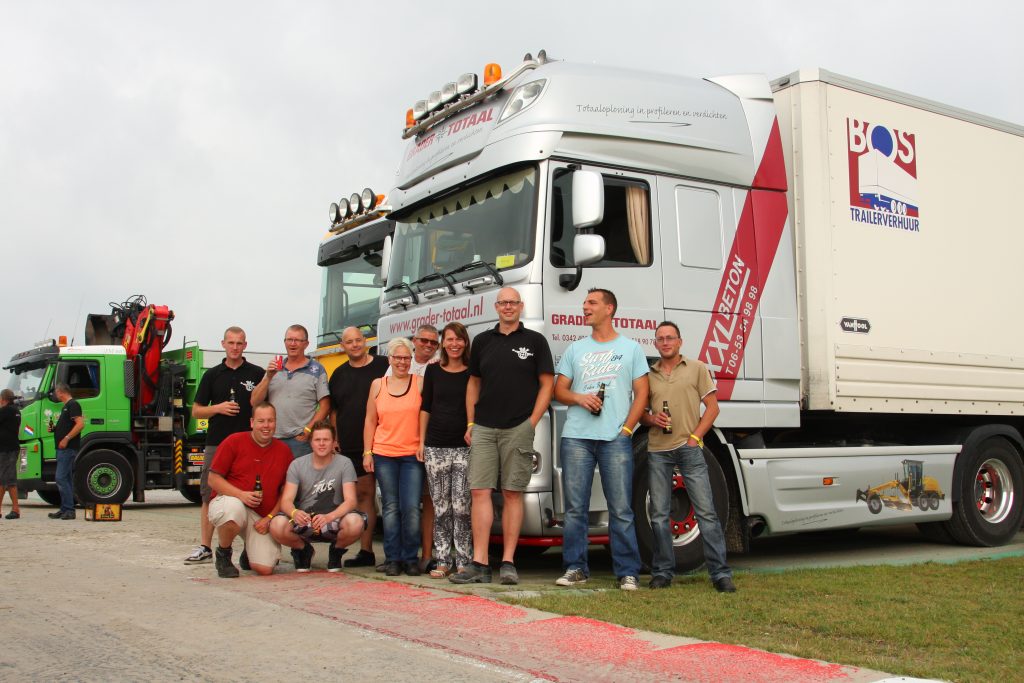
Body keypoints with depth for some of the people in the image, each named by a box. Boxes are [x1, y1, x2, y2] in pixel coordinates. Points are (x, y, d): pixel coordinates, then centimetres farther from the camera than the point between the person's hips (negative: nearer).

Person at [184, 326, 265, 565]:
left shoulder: (257, 374, 6)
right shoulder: (212, 375, 11)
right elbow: (196, 411, 11)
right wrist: (218, 408, -8)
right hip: (217, 443, 2)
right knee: (209, 496, 4)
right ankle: (205, 547, 12)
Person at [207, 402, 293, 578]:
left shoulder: (284, 451, 7)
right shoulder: (234, 442, -3)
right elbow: (213, 479, -4)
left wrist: (270, 518, -3)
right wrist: (241, 495, -19)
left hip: (262, 517, 3)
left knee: (264, 569, -14)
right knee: (233, 509, -42)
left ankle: (249, 552, 27)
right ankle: (222, 554, -9)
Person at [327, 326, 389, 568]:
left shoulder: (384, 366, 1)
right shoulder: (339, 375, 15)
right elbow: (334, 410, 21)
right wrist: (336, 439, 12)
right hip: (351, 448, 5)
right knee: (363, 495, 8)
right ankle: (365, 551, 13)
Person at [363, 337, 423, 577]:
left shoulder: (420, 383, 4)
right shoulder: (378, 385, 11)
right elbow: (370, 421, 12)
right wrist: (367, 452, 6)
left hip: (412, 455, -2)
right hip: (384, 454, 2)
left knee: (411, 508, -7)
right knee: (390, 507, 5)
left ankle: (410, 558, 4)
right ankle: (392, 558, 11)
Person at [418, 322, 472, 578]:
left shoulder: (473, 373, 4)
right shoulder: (433, 371, 10)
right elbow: (425, 408, 11)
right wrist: (421, 441, 6)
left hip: (465, 447, -2)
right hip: (436, 447, 2)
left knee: (462, 507, -6)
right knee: (441, 507, 5)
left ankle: (464, 561, 1)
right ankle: (442, 560, 11)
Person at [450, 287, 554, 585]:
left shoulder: (535, 340, 5)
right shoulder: (482, 341, 14)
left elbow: (547, 384, 3)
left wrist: (532, 423, -6)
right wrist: (470, 423, 10)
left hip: (518, 428, -3)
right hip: (483, 428, 3)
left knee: (512, 493, 1)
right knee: (479, 491, -4)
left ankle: (508, 563, 6)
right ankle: (479, 564, -2)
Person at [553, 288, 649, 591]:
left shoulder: (630, 348, 11)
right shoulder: (575, 349, 17)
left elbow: (641, 393, 6)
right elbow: (559, 390, 14)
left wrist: (627, 429, -5)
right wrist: (579, 398, -8)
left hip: (616, 438, -2)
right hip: (576, 437, 2)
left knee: (621, 509, -3)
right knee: (575, 507, 2)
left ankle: (627, 573, 2)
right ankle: (575, 568, 10)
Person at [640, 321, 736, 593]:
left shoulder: (697, 368, 7)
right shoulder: (648, 374, 14)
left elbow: (712, 407, 4)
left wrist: (695, 437, -7)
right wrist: (652, 419, -5)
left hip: (689, 448, -2)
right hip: (657, 450, 3)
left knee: (706, 511, -6)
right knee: (659, 514, 4)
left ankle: (720, 573, -3)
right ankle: (662, 572, 13)